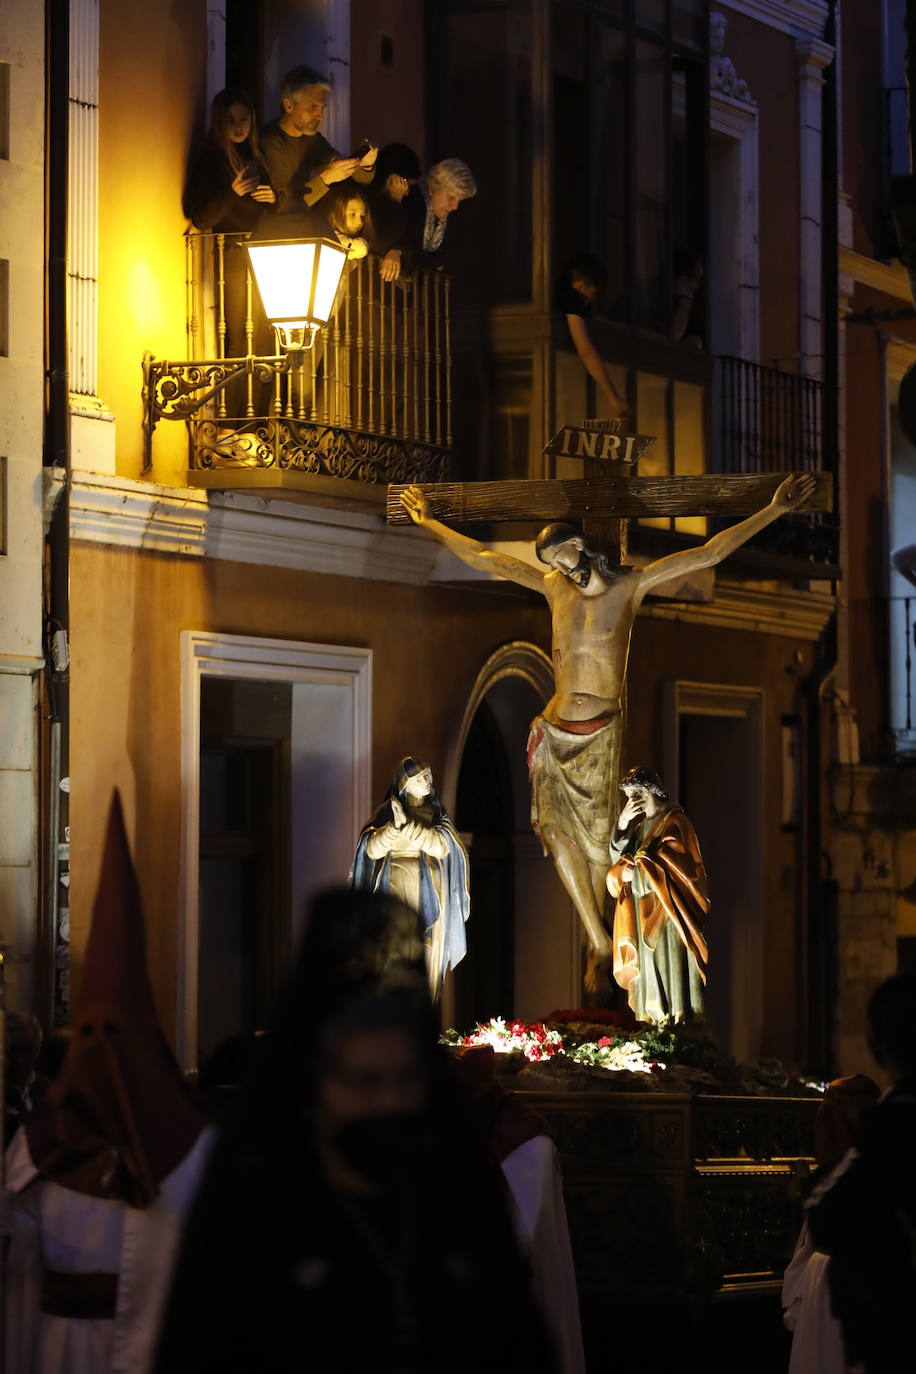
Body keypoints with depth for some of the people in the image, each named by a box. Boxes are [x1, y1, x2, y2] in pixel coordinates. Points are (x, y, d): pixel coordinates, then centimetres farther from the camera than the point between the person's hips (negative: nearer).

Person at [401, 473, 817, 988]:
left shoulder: (630, 586, 0)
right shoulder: (554, 587, 10)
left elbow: (708, 554, -1)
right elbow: (483, 558, 19)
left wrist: (774, 510, -4)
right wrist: (428, 522, 25)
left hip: (601, 732, -3)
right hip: (557, 730, 3)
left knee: (596, 835, -2)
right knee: (557, 826, -10)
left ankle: (598, 945, 9)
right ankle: (599, 941, -6)